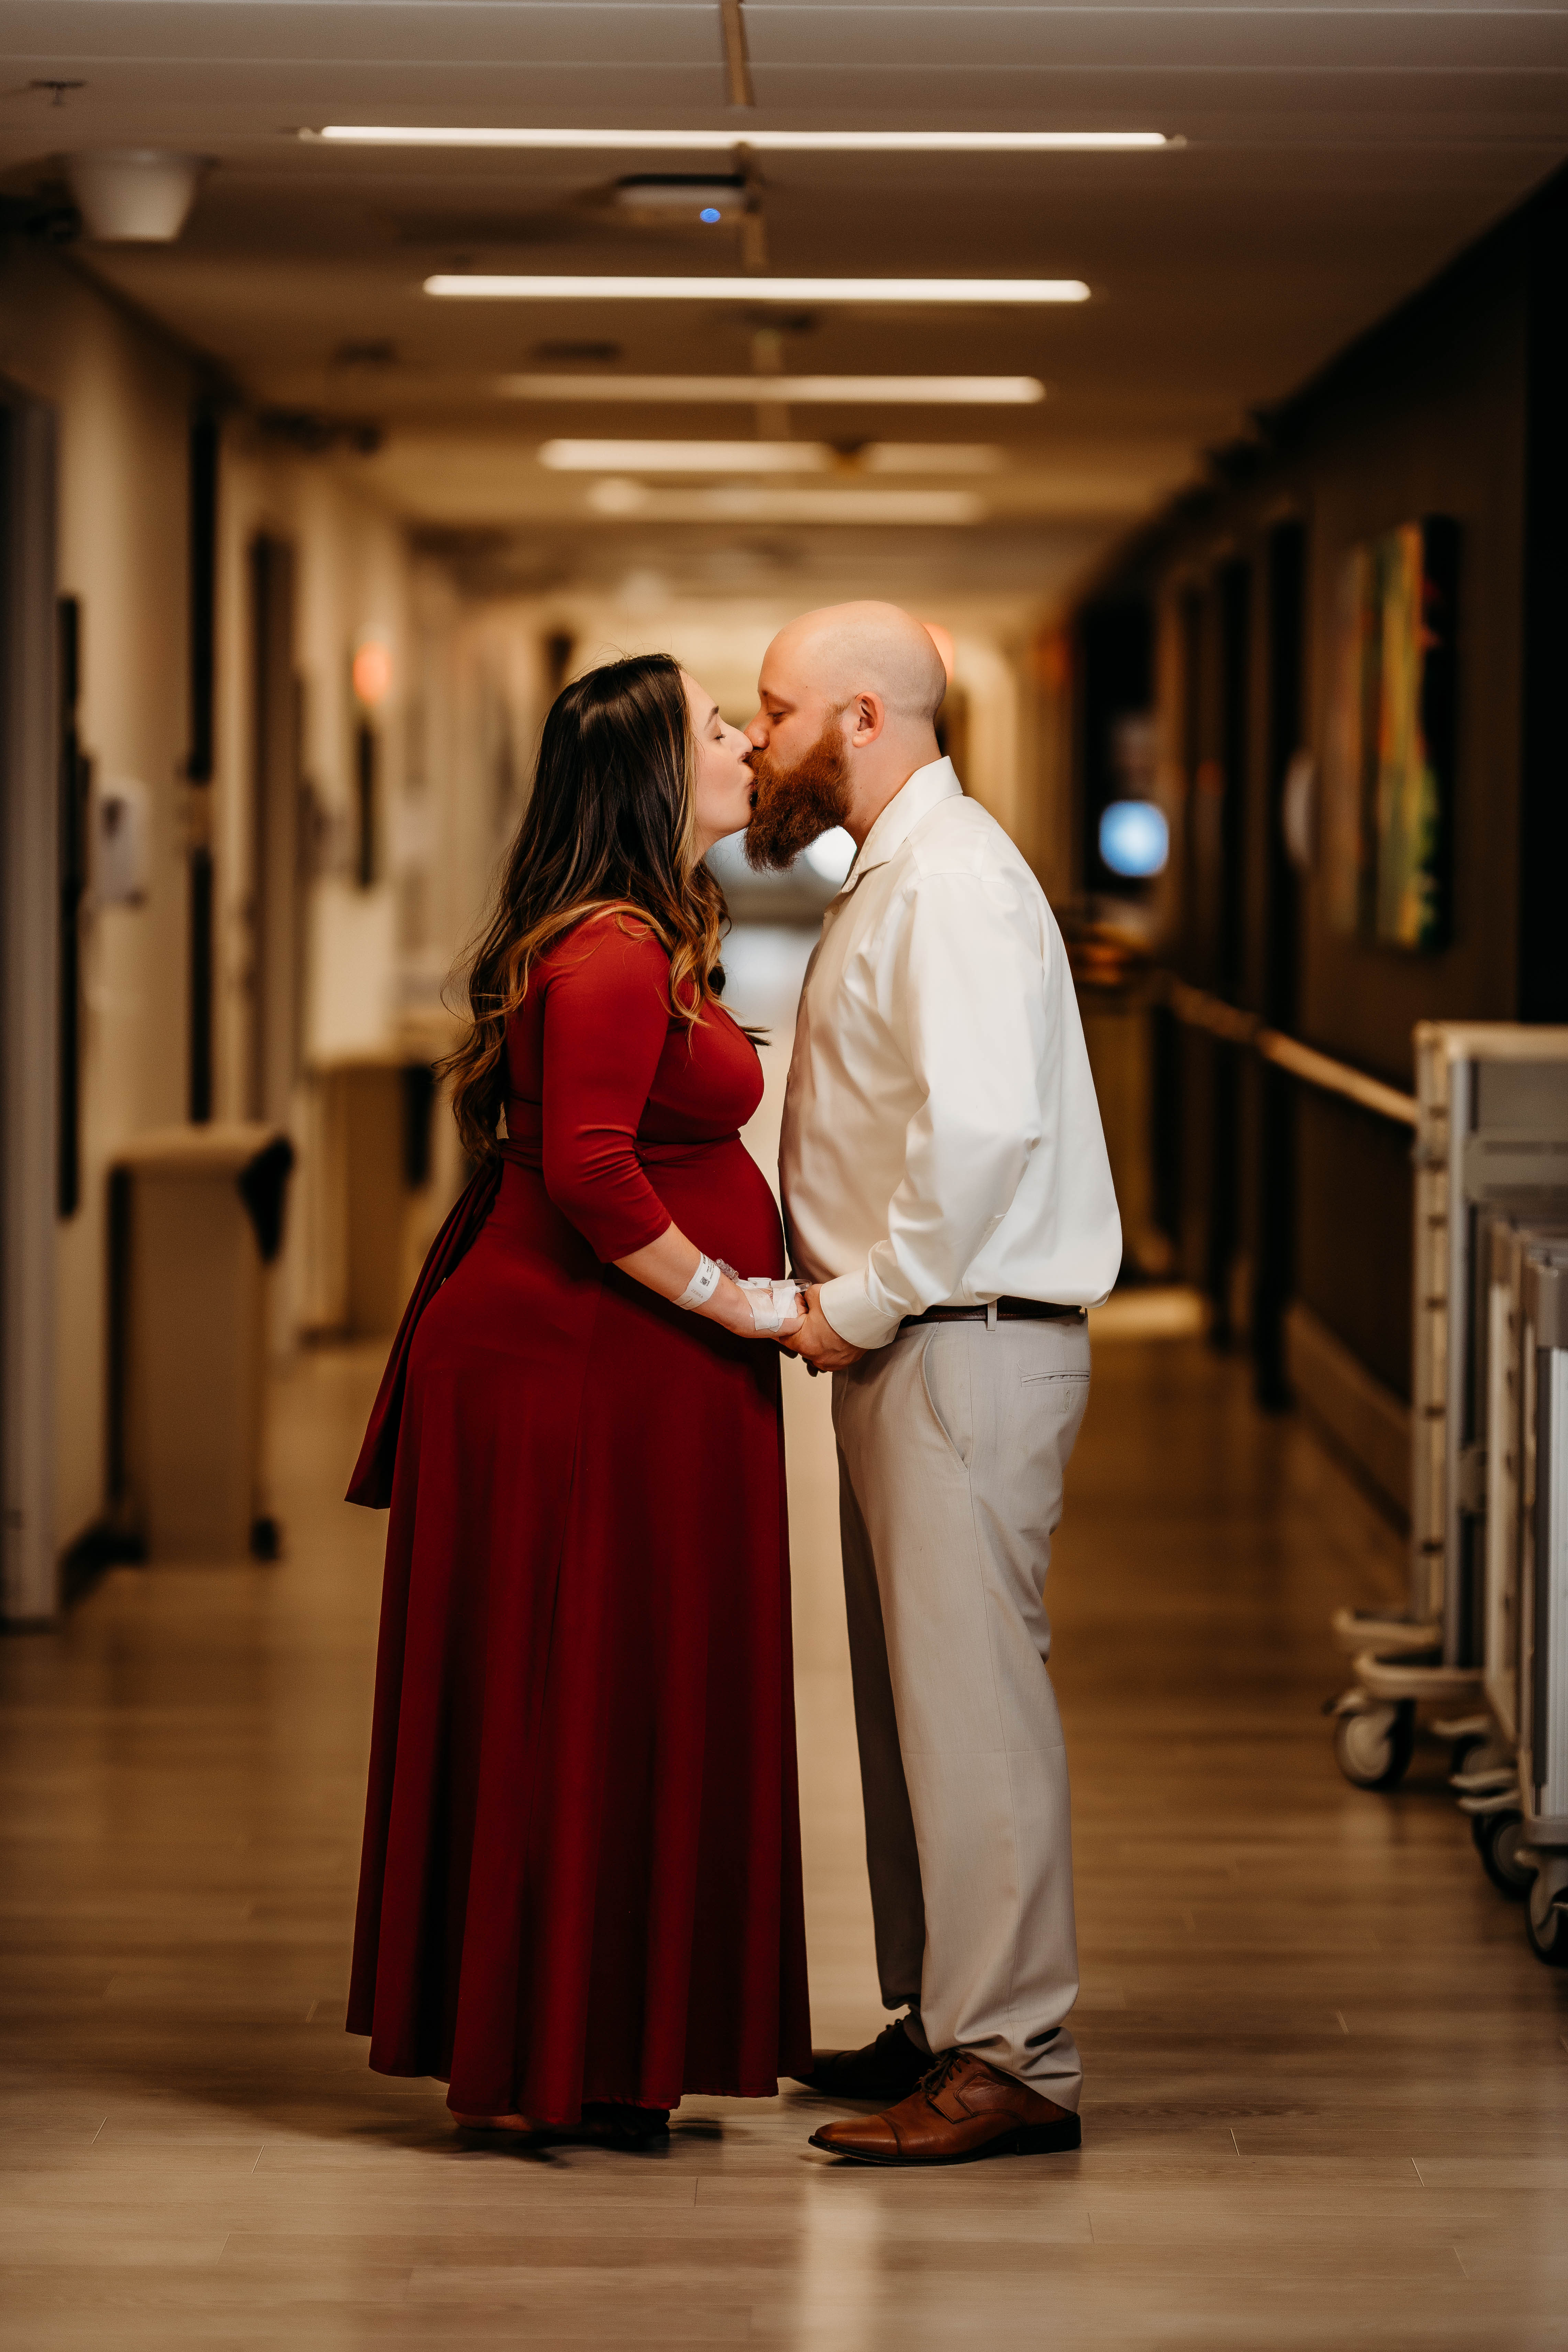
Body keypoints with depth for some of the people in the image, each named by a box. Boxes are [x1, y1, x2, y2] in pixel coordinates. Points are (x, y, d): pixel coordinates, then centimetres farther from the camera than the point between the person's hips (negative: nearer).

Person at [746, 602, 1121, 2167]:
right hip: (905, 1341, 11)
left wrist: (864, 1301, -18)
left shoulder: (948, 881, -15)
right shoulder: (890, 879, 19)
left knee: (971, 1692, -9)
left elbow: (981, 1125, -26)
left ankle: (1012, 2060, -6)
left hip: (961, 1341, -11)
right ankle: (943, 2020, 23)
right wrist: (849, 1296, 11)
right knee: (912, 1689, 15)